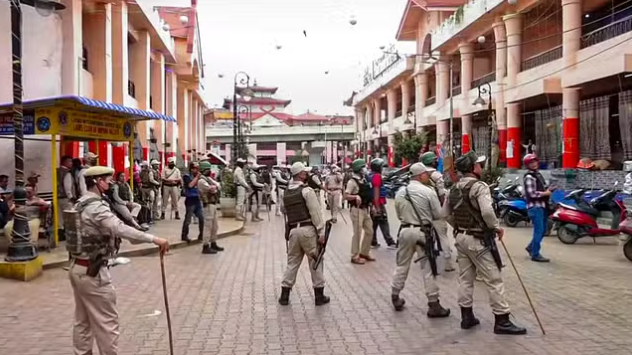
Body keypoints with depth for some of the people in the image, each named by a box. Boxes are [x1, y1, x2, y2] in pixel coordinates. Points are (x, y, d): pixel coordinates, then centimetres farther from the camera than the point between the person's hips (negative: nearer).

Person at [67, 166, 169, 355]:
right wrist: (154, 239, -38)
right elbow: (121, 229, -35)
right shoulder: (96, 207, -21)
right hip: (92, 271, -10)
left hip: (77, 267, 10)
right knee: (107, 322, 1)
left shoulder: (80, 204, 11)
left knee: (82, 320, 17)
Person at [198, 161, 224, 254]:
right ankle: (205, 247, -2)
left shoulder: (208, 178, 18)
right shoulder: (201, 180, -13)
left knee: (215, 226, 16)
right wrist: (216, 187, -2)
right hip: (208, 205, -10)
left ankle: (213, 244, 26)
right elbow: (212, 189, -23)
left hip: (214, 204, 10)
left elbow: (218, 186, 10)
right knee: (208, 226, -7)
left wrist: (215, 186, -11)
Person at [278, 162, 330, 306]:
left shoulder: (287, 193, 12)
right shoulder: (307, 190, -9)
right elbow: (316, 213, -13)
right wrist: (321, 232, -11)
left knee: (292, 262, 13)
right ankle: (319, 296, 12)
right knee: (315, 261, 6)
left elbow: (287, 213, 13)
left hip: (293, 230, 6)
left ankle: (284, 295, 14)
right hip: (307, 229, -6)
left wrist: (290, 228, 17)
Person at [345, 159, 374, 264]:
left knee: (369, 231, 13)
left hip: (366, 209, 8)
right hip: (357, 210, -8)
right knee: (357, 233, -2)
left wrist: (370, 205, 14)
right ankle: (355, 256, 9)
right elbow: (345, 196, -20)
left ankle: (364, 253, 26)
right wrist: (355, 196, -35)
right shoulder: (352, 181, -14)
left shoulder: (364, 180, 10)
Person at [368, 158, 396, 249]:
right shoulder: (377, 176, -16)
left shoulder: (370, 176, 12)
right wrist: (378, 207, -22)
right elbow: (376, 192, -21)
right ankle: (390, 243, -3)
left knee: (374, 223, 11)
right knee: (384, 224, -6)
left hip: (372, 204, 9)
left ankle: (373, 242, 14)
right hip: (378, 204, -9)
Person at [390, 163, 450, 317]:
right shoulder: (428, 191, -9)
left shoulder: (400, 192, 5)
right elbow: (438, 214, -3)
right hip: (422, 232, -5)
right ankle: (433, 304, 6)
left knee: (402, 265, 17)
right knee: (428, 268, 1)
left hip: (405, 230, 5)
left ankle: (395, 297, 25)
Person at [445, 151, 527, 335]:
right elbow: (487, 212, -27)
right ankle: (502, 321, 5)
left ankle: (467, 316, 21)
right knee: (494, 280, 0)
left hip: (461, 237, 8)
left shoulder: (454, 189, 9)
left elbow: (447, 213, 14)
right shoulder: (479, 186, -15)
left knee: (465, 278, 13)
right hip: (477, 239, -8)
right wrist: (497, 228, -12)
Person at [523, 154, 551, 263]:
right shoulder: (529, 177, -14)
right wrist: (546, 193, -10)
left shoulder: (538, 174, 17)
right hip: (535, 207, -9)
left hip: (542, 206, 9)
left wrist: (547, 189, 8)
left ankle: (530, 247, 31)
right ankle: (535, 254, -1)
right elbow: (532, 194, -22)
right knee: (539, 230, -8)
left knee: (543, 230, 16)